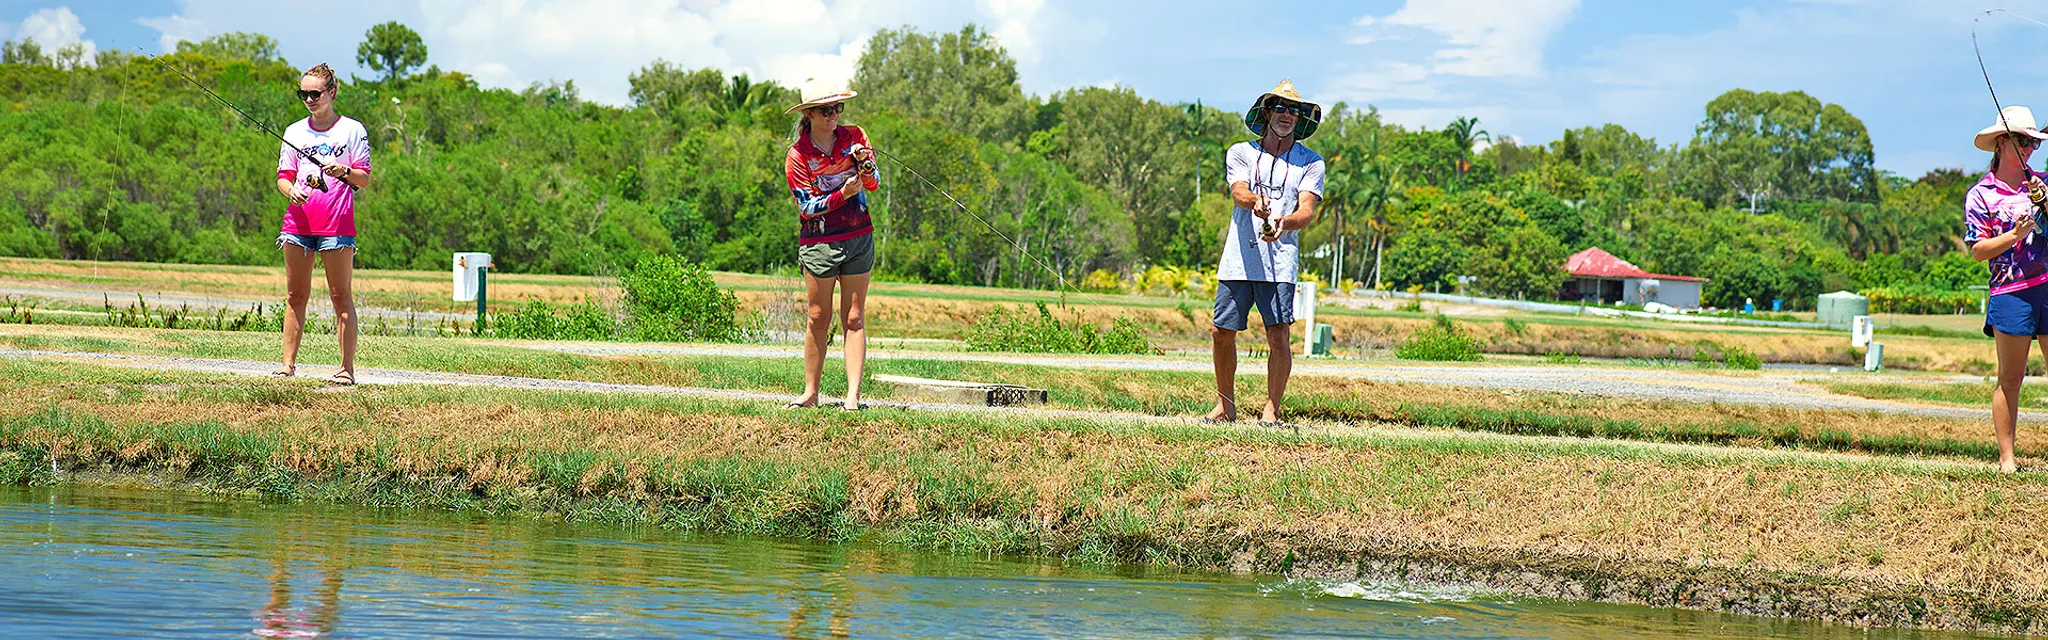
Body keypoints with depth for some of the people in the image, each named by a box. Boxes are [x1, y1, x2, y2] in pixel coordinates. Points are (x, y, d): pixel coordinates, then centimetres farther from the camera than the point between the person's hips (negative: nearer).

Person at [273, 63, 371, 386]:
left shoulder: (352, 130, 5)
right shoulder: (295, 132, 15)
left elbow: (364, 178, 2)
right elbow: (283, 176, 15)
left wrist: (343, 171, -19)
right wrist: (291, 191, -8)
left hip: (336, 224, -4)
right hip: (298, 222, 4)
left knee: (340, 296, -5)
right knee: (295, 295, 5)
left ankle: (347, 368, -5)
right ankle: (288, 364, 8)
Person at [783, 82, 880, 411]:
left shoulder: (854, 137, 2)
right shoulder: (797, 156, -7)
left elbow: (873, 185, 6)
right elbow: (807, 207, -8)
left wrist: (866, 165, -15)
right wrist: (843, 193, -21)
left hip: (858, 239, 2)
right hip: (818, 244, -2)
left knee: (854, 319, 0)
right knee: (819, 319, 3)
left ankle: (853, 395, -3)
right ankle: (811, 393, 12)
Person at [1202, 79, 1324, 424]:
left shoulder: (1310, 163, 10)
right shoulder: (1241, 153, 13)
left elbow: (1307, 211, -3)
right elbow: (1238, 192, -6)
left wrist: (1284, 223, -27)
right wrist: (1255, 203, -30)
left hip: (1280, 262, -1)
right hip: (1238, 259, 1)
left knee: (1278, 336, -10)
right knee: (1222, 332, 2)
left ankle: (1271, 409, 1)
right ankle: (1226, 405, 18)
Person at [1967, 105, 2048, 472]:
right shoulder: (1981, 194, 3)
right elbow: (1977, 250, -1)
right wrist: (2015, 234, -14)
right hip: (2011, 291, -3)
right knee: (2010, 379, 0)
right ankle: (2006, 459, 4)